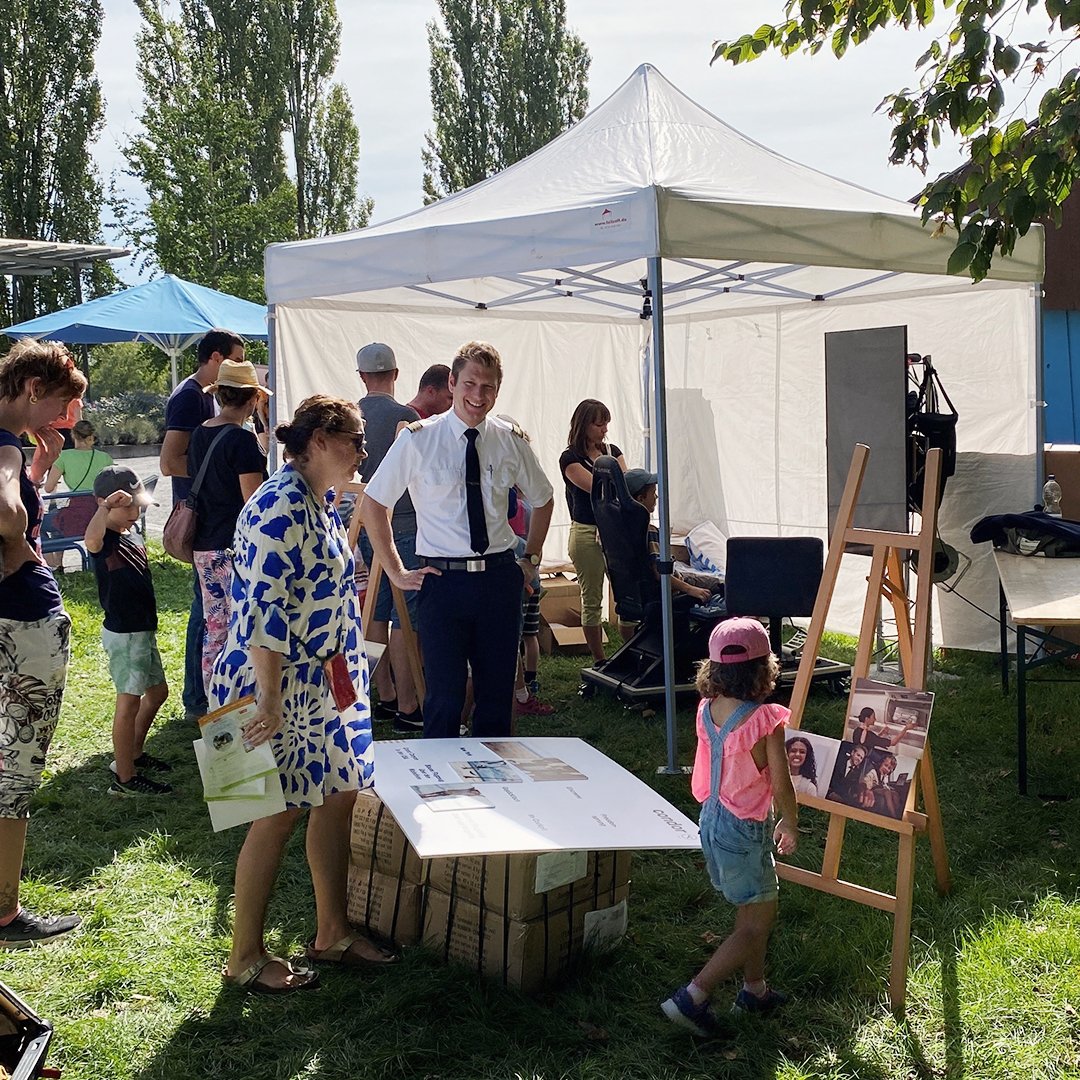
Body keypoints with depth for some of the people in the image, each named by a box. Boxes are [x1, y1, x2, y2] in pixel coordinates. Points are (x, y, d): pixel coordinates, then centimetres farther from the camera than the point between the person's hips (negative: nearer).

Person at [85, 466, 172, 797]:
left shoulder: (131, 543, 10)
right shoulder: (105, 541, -18)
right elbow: (91, 540, -44)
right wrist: (106, 506, -47)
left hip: (142, 631, 10)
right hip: (123, 635, -10)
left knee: (157, 691, 21)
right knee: (130, 700, -4)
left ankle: (133, 754, 36)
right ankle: (124, 778, 5)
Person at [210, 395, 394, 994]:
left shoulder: (320, 502, 11)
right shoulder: (280, 507, -21)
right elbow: (265, 608, -25)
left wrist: (345, 679, 25)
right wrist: (270, 699, -26)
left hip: (325, 685, 10)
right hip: (280, 684, -10)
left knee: (339, 796, 13)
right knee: (278, 815, 0)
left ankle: (331, 932, 26)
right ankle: (245, 957, 15)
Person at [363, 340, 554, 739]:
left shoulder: (512, 440, 5)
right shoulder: (418, 439, -4)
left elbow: (542, 499, 22)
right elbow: (374, 503, 3)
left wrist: (531, 559, 15)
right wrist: (396, 572, 1)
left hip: (500, 578, 3)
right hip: (443, 579, -3)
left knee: (498, 692, 10)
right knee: (445, 695, 0)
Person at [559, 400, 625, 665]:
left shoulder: (612, 452, 11)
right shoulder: (571, 458, -6)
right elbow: (597, 488, -17)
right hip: (587, 533, -5)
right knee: (592, 600, 3)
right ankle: (600, 662, 12)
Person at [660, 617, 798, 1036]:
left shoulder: (708, 710, -4)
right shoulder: (765, 720, -22)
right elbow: (782, 785, -16)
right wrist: (790, 824, 3)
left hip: (712, 821, 7)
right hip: (745, 830, -7)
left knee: (754, 911, 24)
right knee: (756, 924, 6)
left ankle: (755, 989, 40)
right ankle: (692, 998, 1)